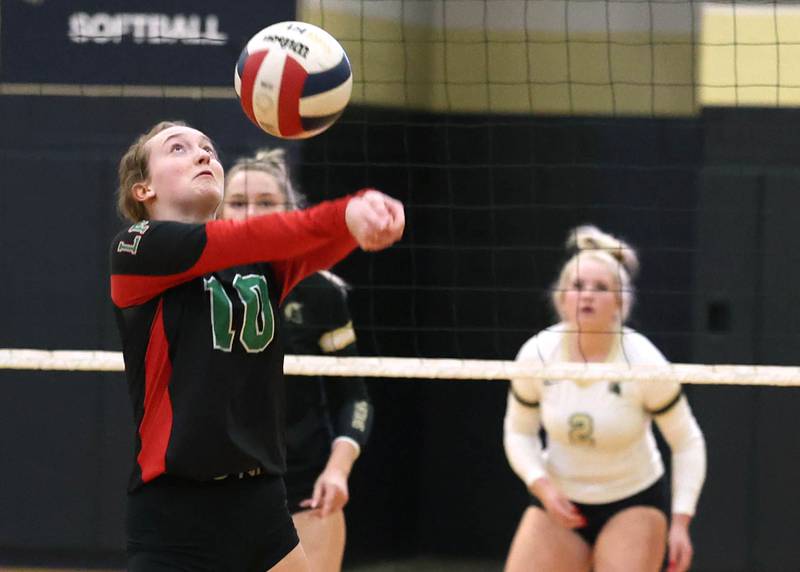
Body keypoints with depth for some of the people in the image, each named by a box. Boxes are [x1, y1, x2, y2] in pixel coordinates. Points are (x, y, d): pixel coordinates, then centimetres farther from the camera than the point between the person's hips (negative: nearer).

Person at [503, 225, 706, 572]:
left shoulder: (643, 362, -19)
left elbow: (687, 442, -7)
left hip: (633, 502, -3)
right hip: (559, 500, 3)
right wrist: (541, 485, -13)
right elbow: (518, 432, 4)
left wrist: (680, 521, -14)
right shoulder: (536, 355, -13)